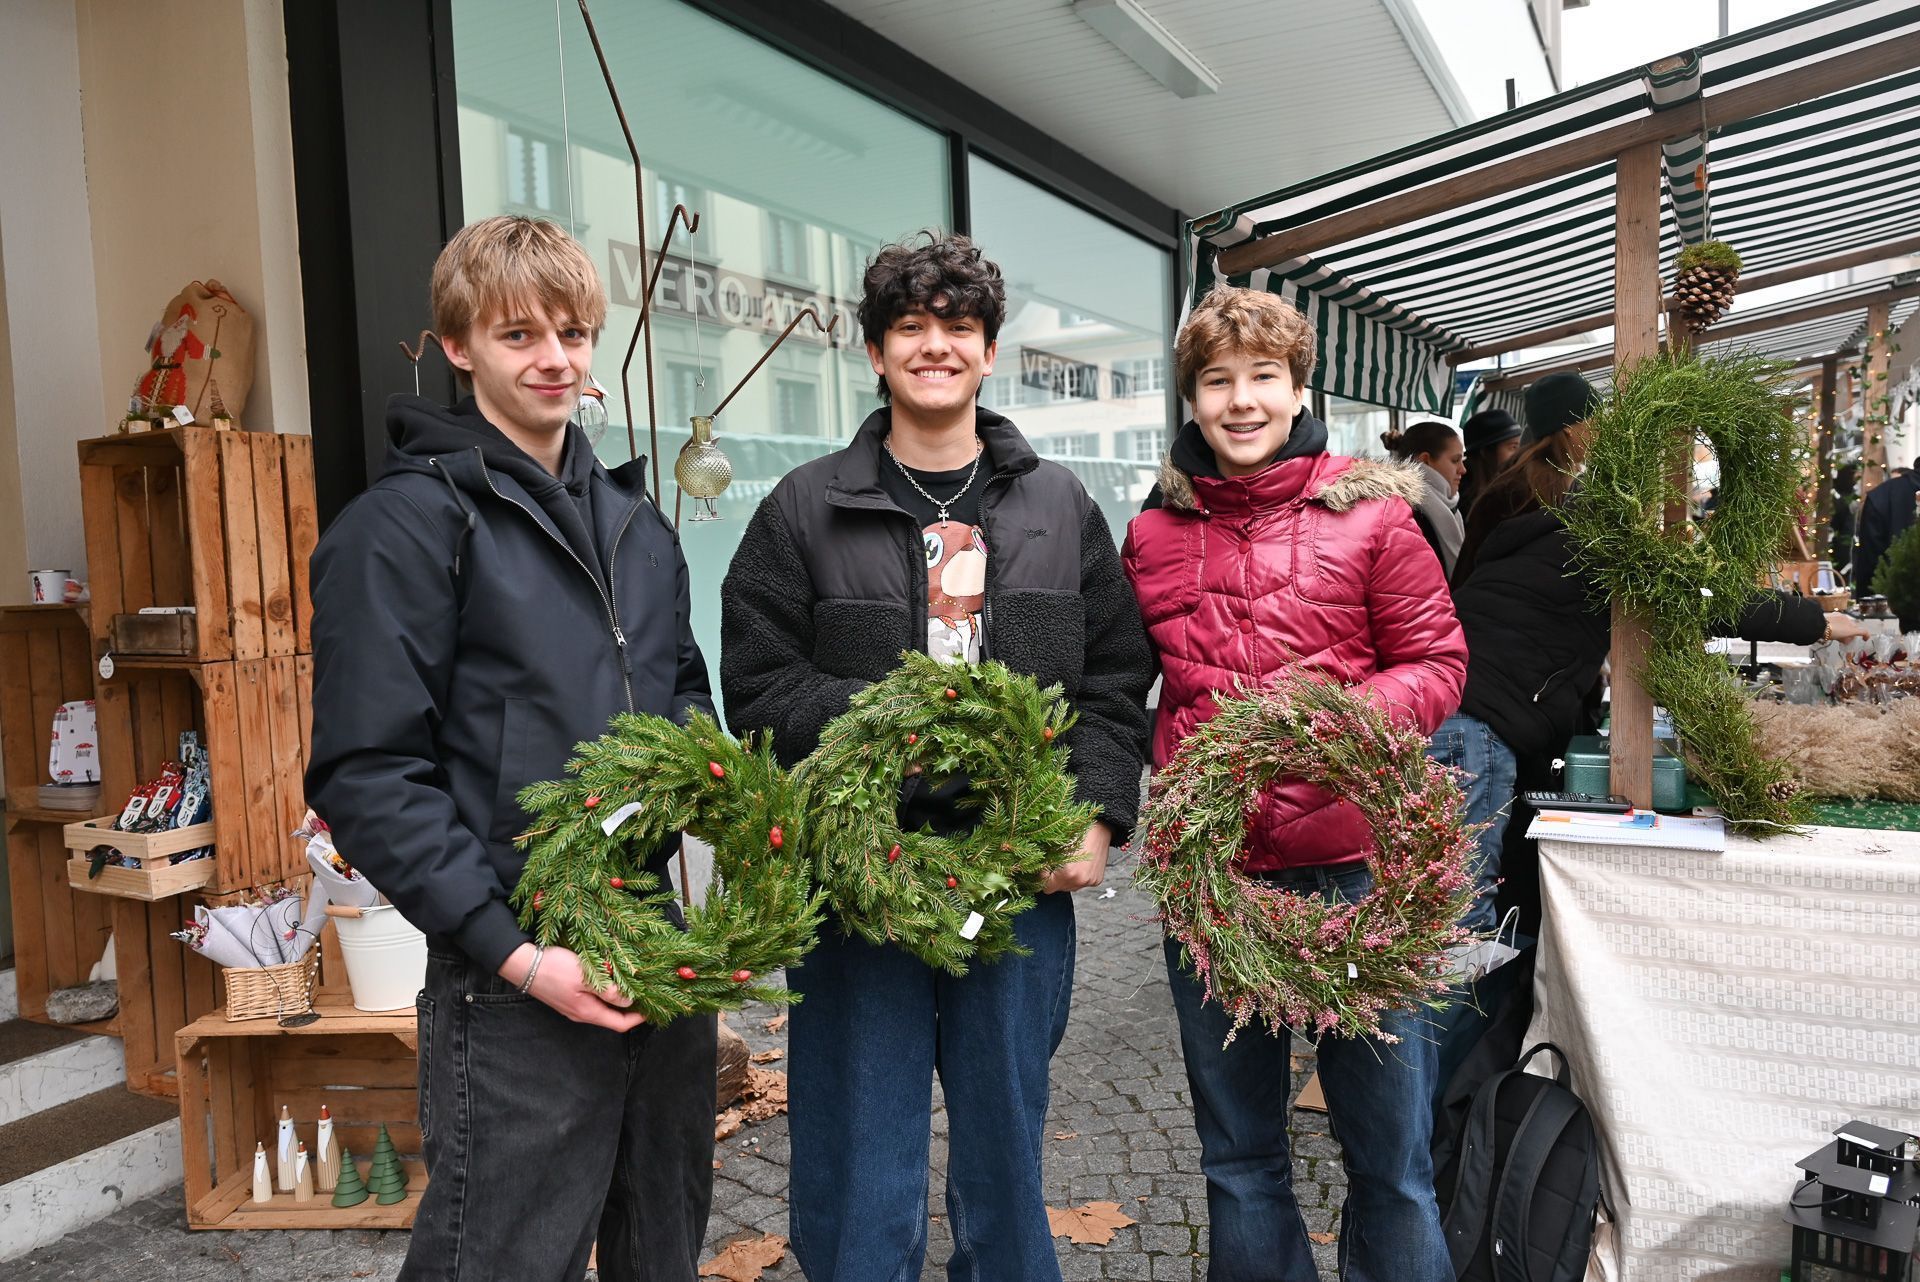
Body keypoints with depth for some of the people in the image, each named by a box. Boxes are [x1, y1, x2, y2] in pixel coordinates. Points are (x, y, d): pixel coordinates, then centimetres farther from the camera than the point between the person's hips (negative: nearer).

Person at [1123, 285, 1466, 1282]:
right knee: (1238, 1153, 18)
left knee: (1390, 1150, 11)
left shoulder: (1367, 511, 0)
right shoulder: (1152, 534, 6)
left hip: (1354, 862, -2)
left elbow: (1437, 661, 1)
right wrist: (1188, 762, -1)